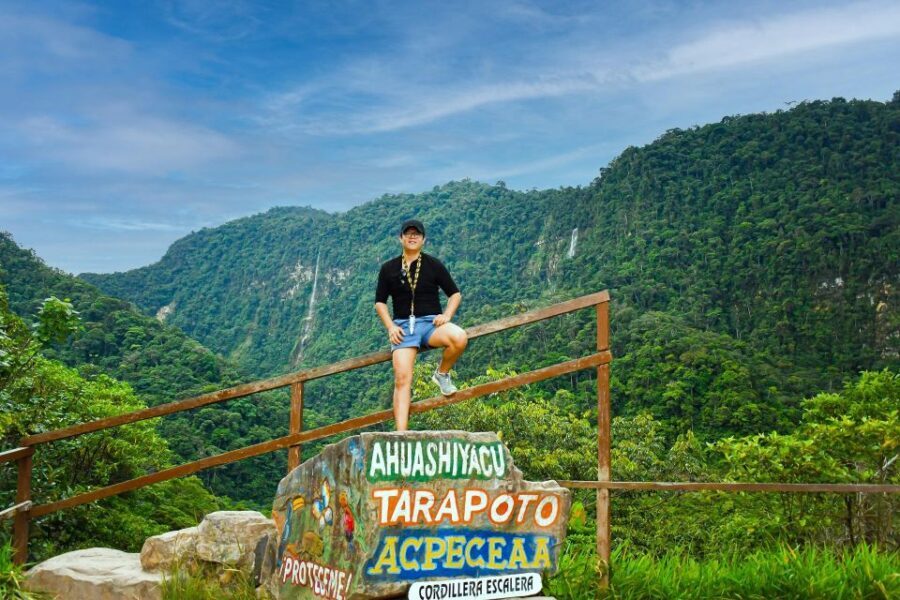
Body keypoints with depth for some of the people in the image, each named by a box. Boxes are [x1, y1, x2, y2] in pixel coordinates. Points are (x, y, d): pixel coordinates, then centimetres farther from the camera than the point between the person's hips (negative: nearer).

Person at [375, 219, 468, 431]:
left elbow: (455, 294, 13)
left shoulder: (434, 265, 9)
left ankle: (442, 374, -4)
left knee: (459, 338, -34)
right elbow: (380, 302, 16)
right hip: (403, 326, 0)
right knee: (402, 379, -18)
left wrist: (446, 315, -6)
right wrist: (390, 327, 0)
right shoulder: (389, 268, 11)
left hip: (430, 322, 0)